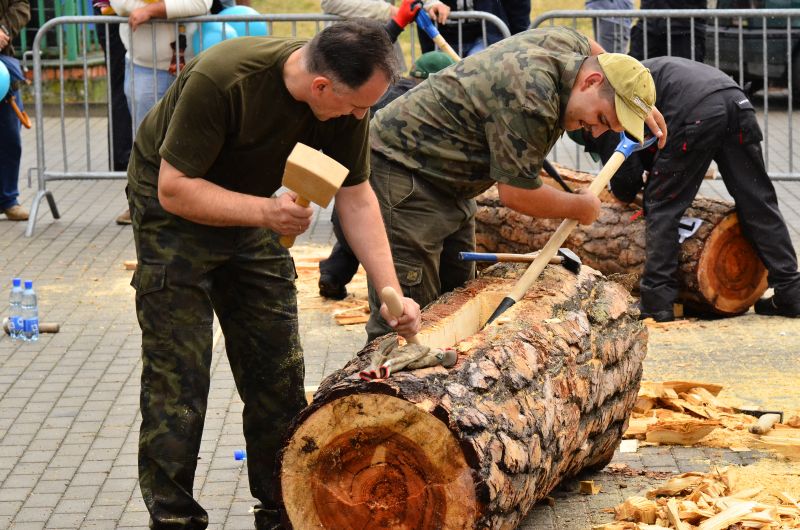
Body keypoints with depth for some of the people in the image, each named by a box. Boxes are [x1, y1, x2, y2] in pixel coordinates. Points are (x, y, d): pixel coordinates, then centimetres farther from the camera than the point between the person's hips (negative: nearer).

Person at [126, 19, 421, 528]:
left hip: (254, 209, 6)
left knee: (279, 368, 4)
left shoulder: (347, 99, -18)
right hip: (173, 207, -5)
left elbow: (356, 197, -6)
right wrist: (264, 211, -39)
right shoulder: (219, 79, -35)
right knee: (178, 370, -9)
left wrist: (391, 292, -11)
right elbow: (175, 188, -28)